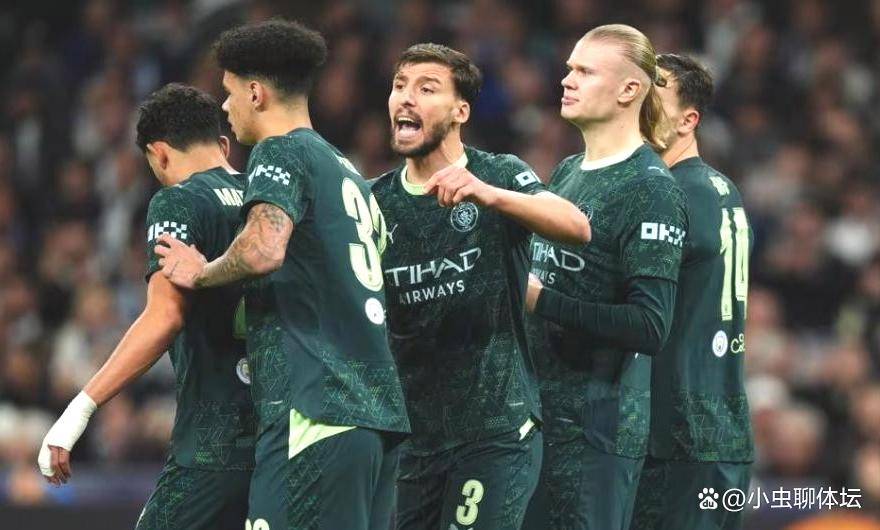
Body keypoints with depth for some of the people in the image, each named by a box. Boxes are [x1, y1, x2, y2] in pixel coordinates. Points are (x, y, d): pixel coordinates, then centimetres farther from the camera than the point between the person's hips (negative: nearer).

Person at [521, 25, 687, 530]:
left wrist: (542, 301, -17)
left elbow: (650, 328, -19)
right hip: (537, 412, 8)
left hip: (598, 427, -8)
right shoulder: (566, 172, 14)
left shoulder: (652, 190, -11)